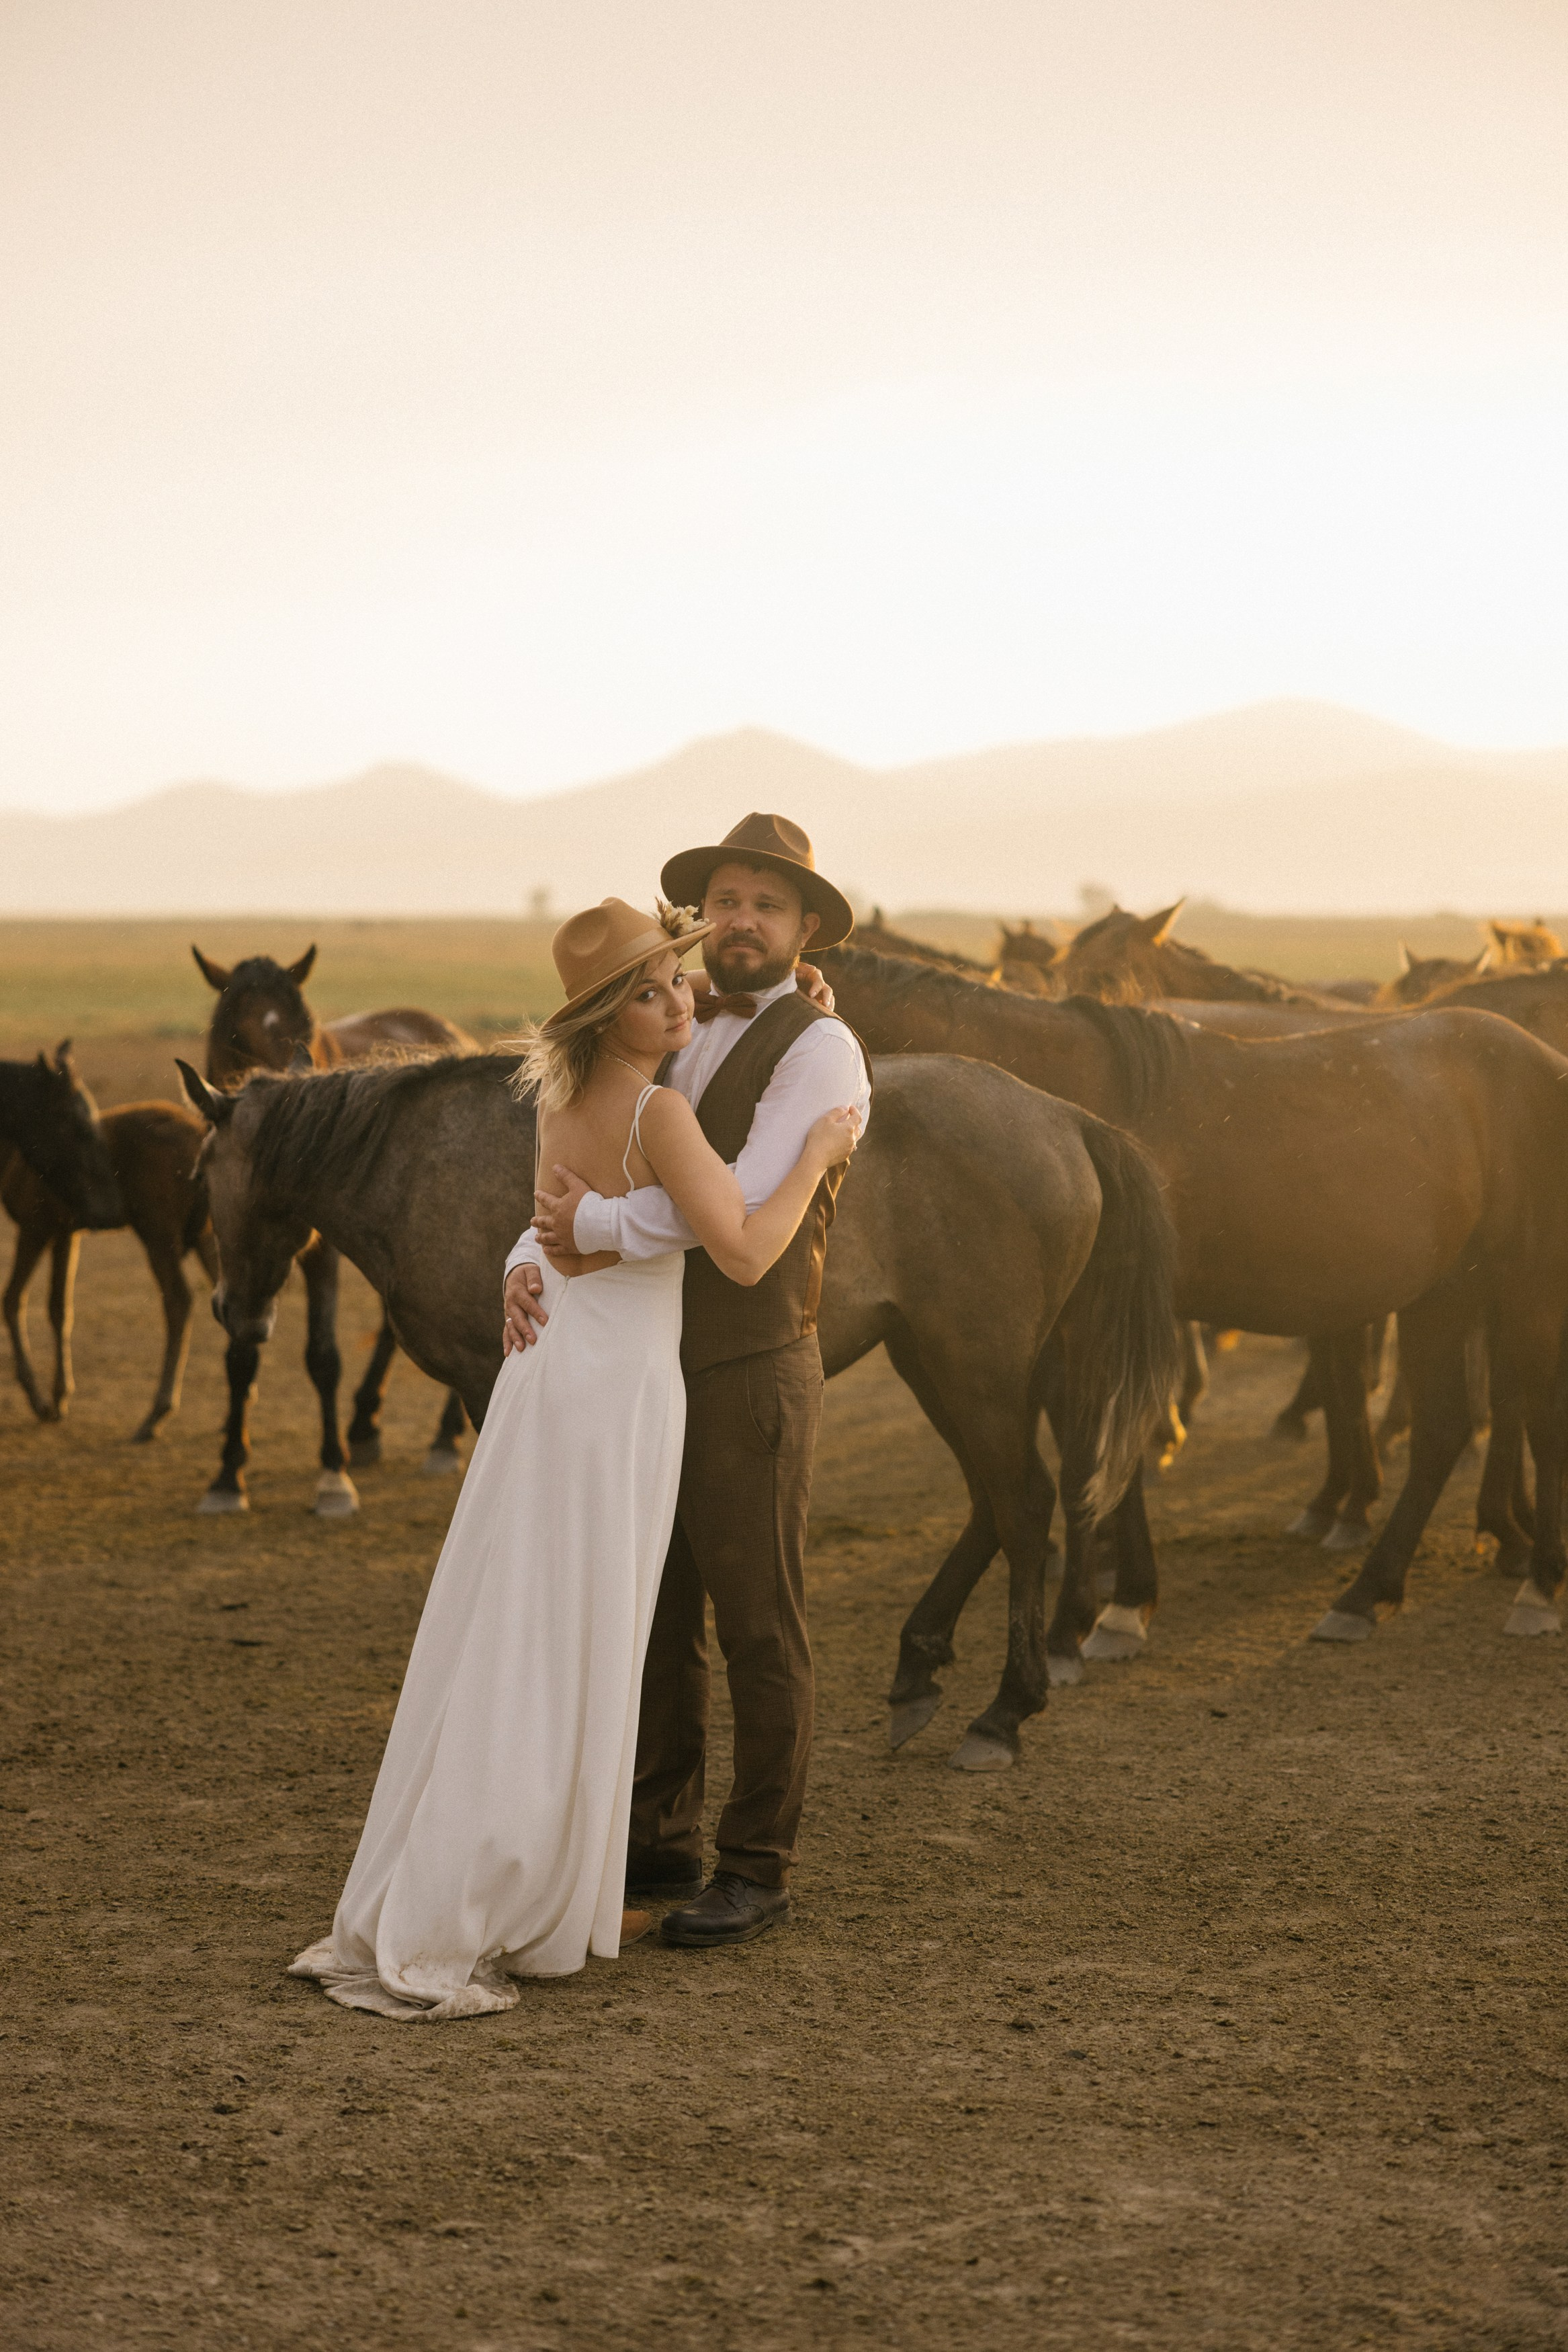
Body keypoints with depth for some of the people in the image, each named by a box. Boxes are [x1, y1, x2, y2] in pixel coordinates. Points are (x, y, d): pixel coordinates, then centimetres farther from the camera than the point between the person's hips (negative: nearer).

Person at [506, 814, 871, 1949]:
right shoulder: (671, 1050, 12)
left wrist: (597, 1225, -22)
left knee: (759, 1630, 3)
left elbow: (745, 1198, -24)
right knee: (658, 1621, 14)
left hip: (752, 1378, -7)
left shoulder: (819, 1048, -12)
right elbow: (573, 1187, 5)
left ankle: (759, 1869, 15)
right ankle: (662, 1848, 26)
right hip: (652, 1374, 7)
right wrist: (529, 1264, -16)